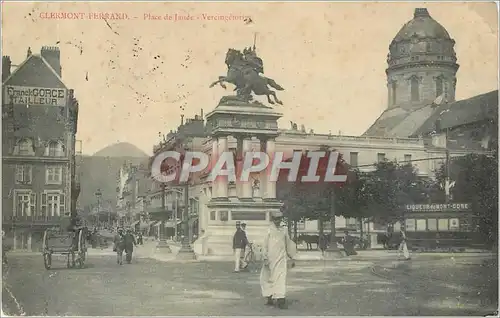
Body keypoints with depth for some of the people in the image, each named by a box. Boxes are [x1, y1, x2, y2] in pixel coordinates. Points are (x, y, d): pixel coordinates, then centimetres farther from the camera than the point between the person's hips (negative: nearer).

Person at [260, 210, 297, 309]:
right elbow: (265, 245, -2)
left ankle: (281, 300, -9)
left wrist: (292, 258, 18)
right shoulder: (269, 230, 0)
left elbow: (289, 244, 17)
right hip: (271, 258, -1)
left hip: (281, 258, 2)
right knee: (269, 278, 6)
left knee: (281, 278, -8)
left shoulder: (284, 231, 9)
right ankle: (270, 298, 20)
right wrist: (265, 259, -9)